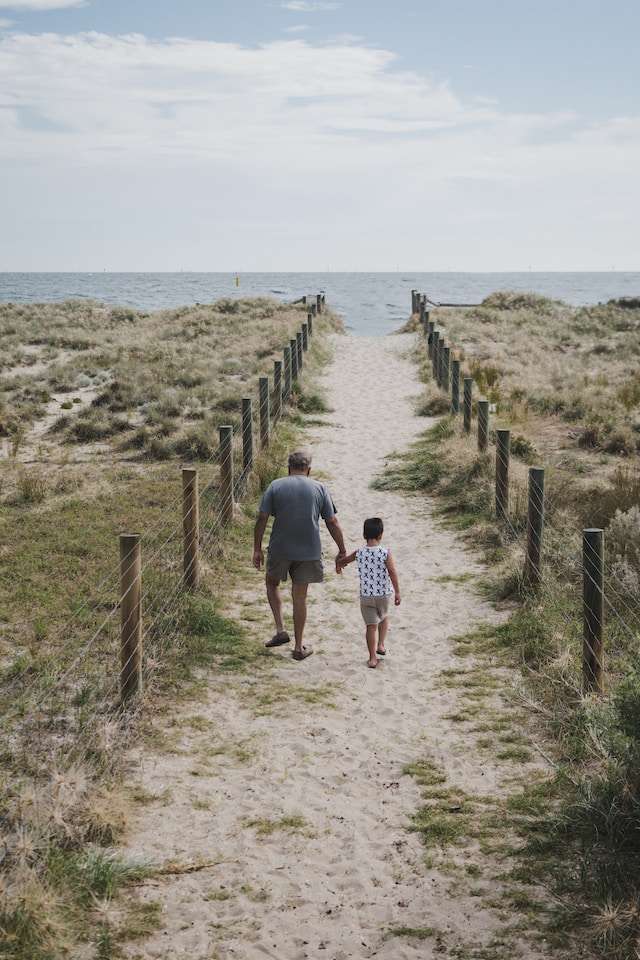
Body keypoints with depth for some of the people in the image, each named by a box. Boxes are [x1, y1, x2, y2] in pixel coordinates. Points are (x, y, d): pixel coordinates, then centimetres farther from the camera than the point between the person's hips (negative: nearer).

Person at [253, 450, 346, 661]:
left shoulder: (275, 486, -1)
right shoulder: (320, 489, 0)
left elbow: (262, 519, -4)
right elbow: (332, 522, 0)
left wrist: (257, 549, 4)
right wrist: (342, 552, 8)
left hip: (279, 549, -1)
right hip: (309, 552, 1)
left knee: (272, 583, 24)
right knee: (300, 597, 10)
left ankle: (280, 630, 11)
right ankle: (299, 647, 16)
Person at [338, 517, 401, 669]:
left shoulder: (359, 553, -6)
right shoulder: (385, 553, -14)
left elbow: (341, 561, 11)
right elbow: (393, 574, -15)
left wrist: (340, 564, 35)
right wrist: (397, 592, -6)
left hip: (365, 596, 1)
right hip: (383, 594, -1)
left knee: (371, 625, 6)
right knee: (384, 617, 28)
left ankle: (373, 658, 5)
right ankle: (381, 644, 24)